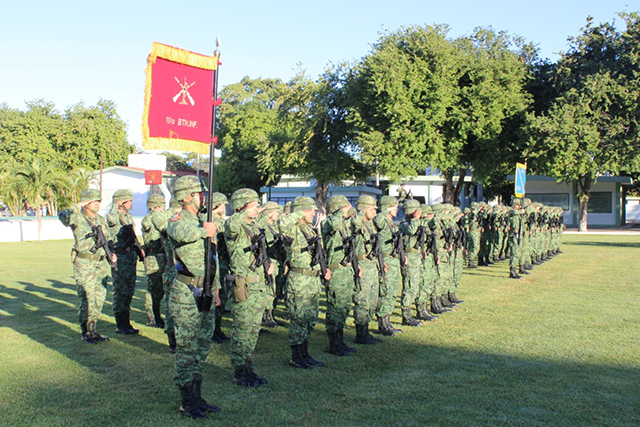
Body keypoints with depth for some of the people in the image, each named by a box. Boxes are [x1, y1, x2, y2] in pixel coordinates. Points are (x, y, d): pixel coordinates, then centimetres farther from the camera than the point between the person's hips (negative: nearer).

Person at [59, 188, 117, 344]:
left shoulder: (100, 219, 13)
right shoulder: (77, 218, -9)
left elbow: (108, 238, 24)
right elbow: (63, 217, -32)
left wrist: (111, 253, 10)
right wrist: (78, 206, -26)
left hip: (101, 264, 7)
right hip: (84, 265, -7)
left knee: (99, 298, 11)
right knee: (86, 299, -3)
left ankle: (93, 329, 23)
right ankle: (86, 333, 9)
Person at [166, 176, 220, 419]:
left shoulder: (202, 222, 15)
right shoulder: (178, 220, -10)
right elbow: (178, 232, -39)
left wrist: (214, 286, 21)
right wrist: (204, 231, -27)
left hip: (205, 292, 8)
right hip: (186, 294, -8)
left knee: (202, 347, 13)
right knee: (187, 348, -1)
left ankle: (196, 397, 24)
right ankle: (186, 402, 9)